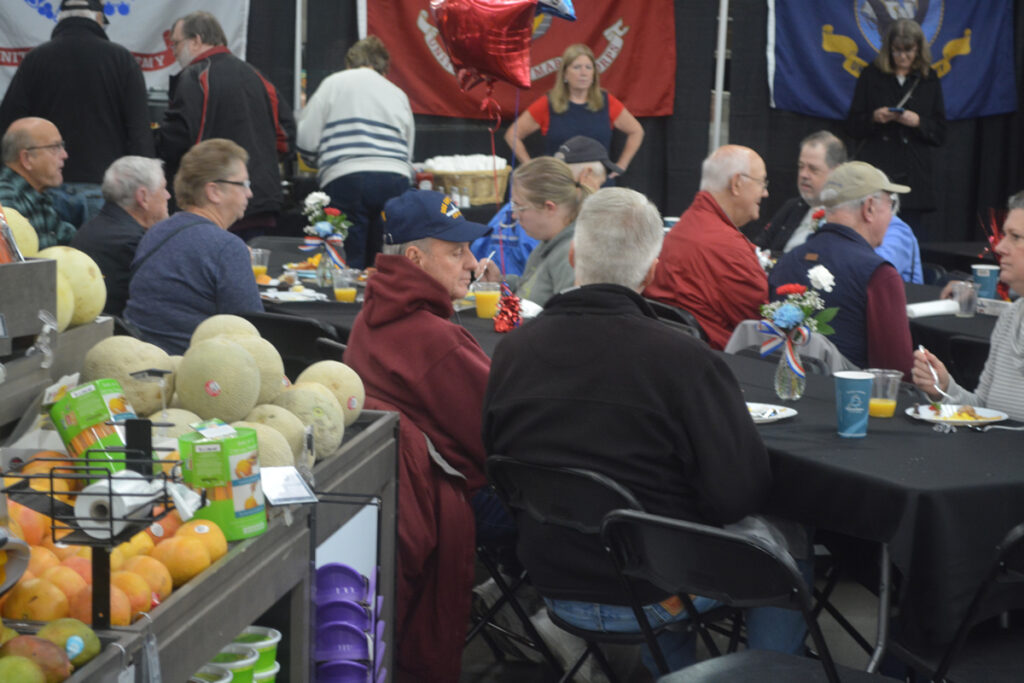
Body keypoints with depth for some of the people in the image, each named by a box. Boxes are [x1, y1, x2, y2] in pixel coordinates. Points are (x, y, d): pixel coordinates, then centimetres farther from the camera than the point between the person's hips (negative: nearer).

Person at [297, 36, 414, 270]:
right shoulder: (398, 94, 23)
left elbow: (306, 143, 7)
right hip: (395, 178, 3)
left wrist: (321, 163, 26)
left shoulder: (334, 84, 13)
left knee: (349, 267, -1)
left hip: (346, 180, -3)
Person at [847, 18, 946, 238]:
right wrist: (873, 118, -12)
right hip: (875, 170, -1)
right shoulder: (871, 75, 8)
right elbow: (853, 127, 7)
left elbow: (940, 134, 7)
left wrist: (918, 122, -11)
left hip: (913, 176, 1)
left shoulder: (929, 79, 10)